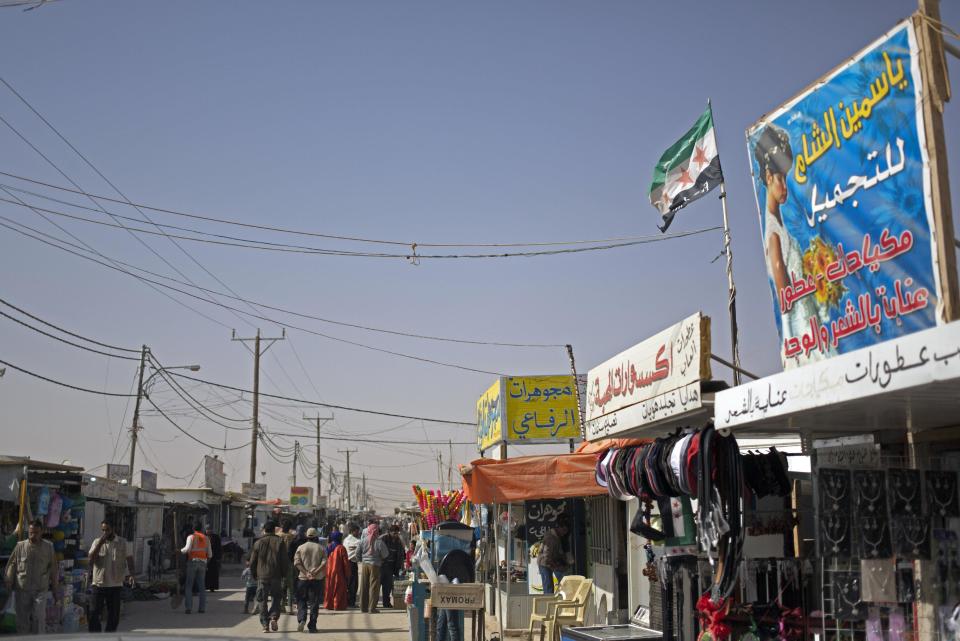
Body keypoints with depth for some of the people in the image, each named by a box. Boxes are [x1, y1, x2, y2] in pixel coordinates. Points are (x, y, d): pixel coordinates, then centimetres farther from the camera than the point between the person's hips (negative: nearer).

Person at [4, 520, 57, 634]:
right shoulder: (20, 546, 2)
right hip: (21, 589, 1)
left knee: (38, 620, -5)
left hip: (40, 590, -1)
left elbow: (53, 569, 7)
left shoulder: (48, 547, 3)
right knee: (22, 619, 6)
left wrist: (54, 590, 8)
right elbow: (11, 565, 3)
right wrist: (8, 585, -4)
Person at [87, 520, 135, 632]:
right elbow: (91, 558, -8)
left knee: (114, 614, 7)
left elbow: (129, 558, 6)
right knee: (93, 612, -6)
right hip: (99, 583, -1)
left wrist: (131, 574, -8)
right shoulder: (97, 542, 3)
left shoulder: (122, 542, 4)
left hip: (115, 584, 1)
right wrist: (100, 543, -16)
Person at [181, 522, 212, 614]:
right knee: (202, 587, 9)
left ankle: (188, 608, -9)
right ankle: (202, 608, 3)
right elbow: (210, 554, 10)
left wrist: (181, 551, 5)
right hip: (202, 563, 3)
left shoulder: (191, 537, 1)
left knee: (189, 586, 1)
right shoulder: (206, 539, 12)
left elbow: (187, 549, -15)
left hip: (192, 562, -3)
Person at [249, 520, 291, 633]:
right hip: (276, 577, 0)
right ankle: (274, 617, -9)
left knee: (263, 601, 7)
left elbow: (252, 561, 6)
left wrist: (254, 575, 16)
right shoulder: (280, 542, 0)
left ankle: (265, 624, 3)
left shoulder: (258, 543, 3)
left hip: (262, 577, 1)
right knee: (276, 598, 12)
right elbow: (285, 560, -2)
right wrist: (285, 573, 9)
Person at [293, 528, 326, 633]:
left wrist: (306, 573, -12)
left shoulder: (301, 547, 2)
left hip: (303, 578, -1)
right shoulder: (321, 548, 4)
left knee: (301, 601, 9)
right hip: (317, 579, 1)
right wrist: (315, 572, -14)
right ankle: (312, 626, 6)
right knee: (314, 602, 6)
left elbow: (297, 563, -8)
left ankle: (301, 619, -12)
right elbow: (324, 562, -9)